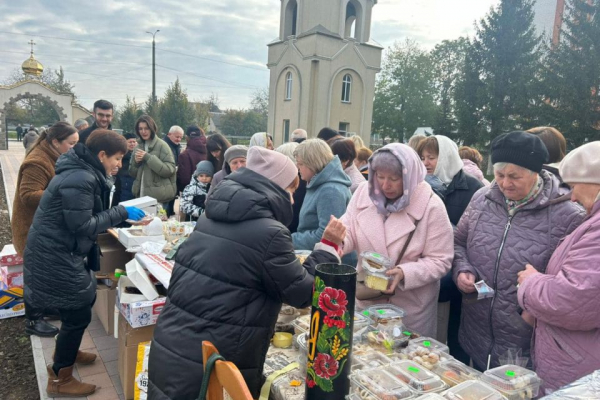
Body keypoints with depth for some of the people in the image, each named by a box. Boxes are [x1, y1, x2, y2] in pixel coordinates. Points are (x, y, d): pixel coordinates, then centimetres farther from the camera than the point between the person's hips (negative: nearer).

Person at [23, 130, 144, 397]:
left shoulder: (83, 172, 8)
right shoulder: (80, 180, -25)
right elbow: (83, 226, -24)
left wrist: (120, 215, 5)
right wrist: (121, 213, -18)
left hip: (60, 252, 10)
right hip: (55, 256, -10)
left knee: (85, 299, 21)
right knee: (79, 313, 1)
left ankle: (65, 352, 43)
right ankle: (59, 380, 19)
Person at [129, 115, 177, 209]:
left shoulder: (161, 145, -8)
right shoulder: (138, 147, 11)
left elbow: (170, 170, -17)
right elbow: (132, 173, 15)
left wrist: (148, 157, -20)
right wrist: (136, 162, -6)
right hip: (141, 195, 6)